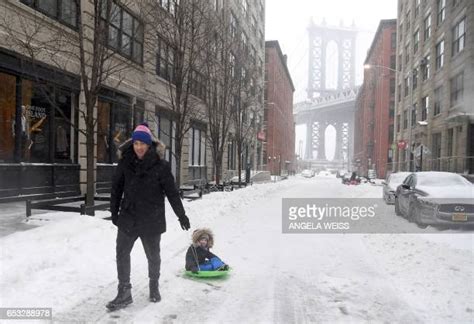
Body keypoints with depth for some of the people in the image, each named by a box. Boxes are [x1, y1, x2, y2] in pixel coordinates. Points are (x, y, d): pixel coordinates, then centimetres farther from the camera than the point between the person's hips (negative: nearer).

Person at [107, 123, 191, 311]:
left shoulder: (160, 165, -13)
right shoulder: (125, 162, -5)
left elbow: (171, 192, -8)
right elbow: (116, 188, 5)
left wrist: (181, 215, -3)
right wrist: (114, 212, 8)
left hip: (152, 219, -2)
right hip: (128, 217, 3)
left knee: (153, 255, 14)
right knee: (122, 253, 3)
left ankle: (154, 286, 37)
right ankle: (124, 293, 17)